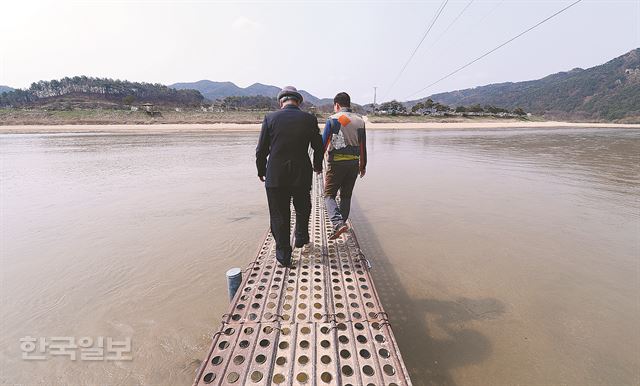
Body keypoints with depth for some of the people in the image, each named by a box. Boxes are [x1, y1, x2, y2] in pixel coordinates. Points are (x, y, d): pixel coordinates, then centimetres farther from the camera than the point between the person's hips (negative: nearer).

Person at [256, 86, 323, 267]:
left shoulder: (270, 118, -4)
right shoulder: (309, 119, -2)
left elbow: (261, 150, -3)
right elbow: (318, 147, 6)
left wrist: (261, 171, 12)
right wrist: (317, 166, 23)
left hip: (275, 176, -1)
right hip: (302, 175, 1)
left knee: (279, 215, 10)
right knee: (303, 208, 25)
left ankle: (283, 254, 18)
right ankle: (301, 237, 41)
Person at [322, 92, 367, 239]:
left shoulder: (333, 119, -4)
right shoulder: (360, 121, 10)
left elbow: (323, 143, -6)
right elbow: (363, 146, 13)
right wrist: (363, 165, 21)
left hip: (336, 163, -5)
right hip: (354, 163, 5)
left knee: (329, 195, 2)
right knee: (346, 196, 15)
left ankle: (338, 223, -17)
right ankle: (341, 223, 23)